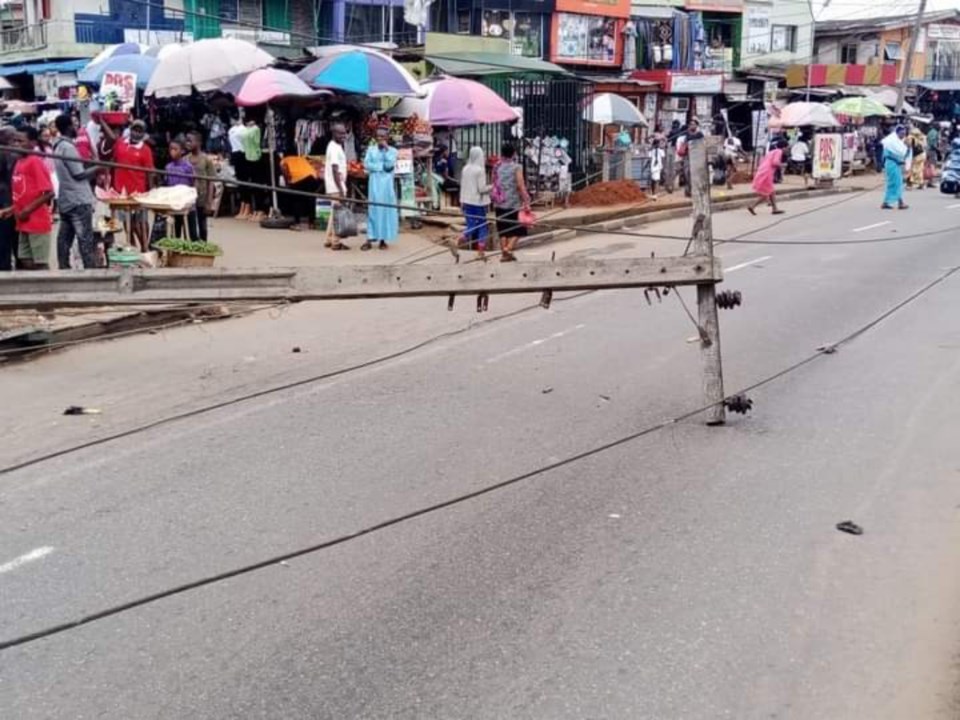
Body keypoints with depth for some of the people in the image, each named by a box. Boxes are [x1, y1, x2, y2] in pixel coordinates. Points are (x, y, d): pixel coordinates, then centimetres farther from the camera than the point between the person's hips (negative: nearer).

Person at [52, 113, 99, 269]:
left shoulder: (58, 146, 14)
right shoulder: (68, 147, -15)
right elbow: (78, 174, -15)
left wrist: (93, 172, 12)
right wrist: (98, 168, -4)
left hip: (66, 200, 9)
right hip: (78, 200, -9)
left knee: (64, 239, 8)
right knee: (86, 239, -7)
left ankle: (64, 270, 10)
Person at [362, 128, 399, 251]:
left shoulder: (392, 151, 5)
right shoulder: (371, 149, 9)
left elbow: (390, 164, -11)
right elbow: (366, 164, -2)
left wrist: (386, 149, -9)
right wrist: (382, 167, -9)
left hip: (387, 184, -1)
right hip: (374, 184, 1)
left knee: (386, 210, 0)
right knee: (373, 210, -2)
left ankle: (383, 239, 6)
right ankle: (370, 239, -4)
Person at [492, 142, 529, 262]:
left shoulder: (497, 167, 5)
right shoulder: (516, 167, -9)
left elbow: (494, 185, 10)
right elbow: (521, 186, -15)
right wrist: (526, 201, -13)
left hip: (500, 203, 5)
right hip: (514, 203, -4)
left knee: (503, 230, 11)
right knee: (518, 229, 6)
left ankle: (504, 253, 12)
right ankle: (508, 248, -13)